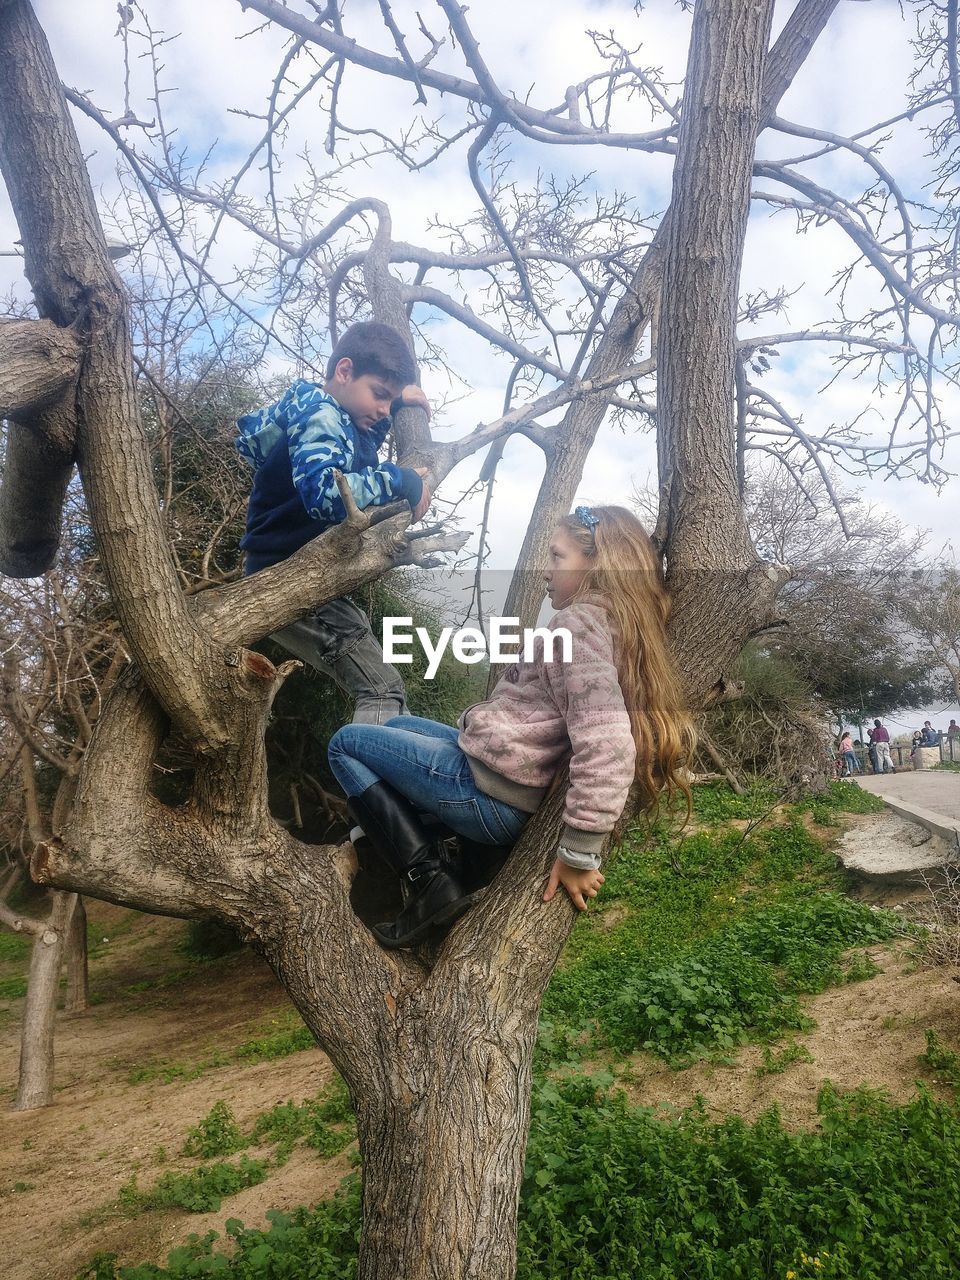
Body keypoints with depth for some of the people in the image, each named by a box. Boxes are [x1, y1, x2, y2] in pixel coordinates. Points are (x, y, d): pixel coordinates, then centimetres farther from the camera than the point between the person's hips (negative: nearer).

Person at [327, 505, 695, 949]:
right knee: (397, 726, 30)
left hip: (490, 792, -9)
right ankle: (444, 857, 15)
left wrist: (577, 855, -26)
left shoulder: (578, 621, -21)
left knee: (345, 743, 9)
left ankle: (430, 883, 0)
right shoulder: (621, 627, 7)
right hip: (521, 795, 10)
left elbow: (607, 747, -33)